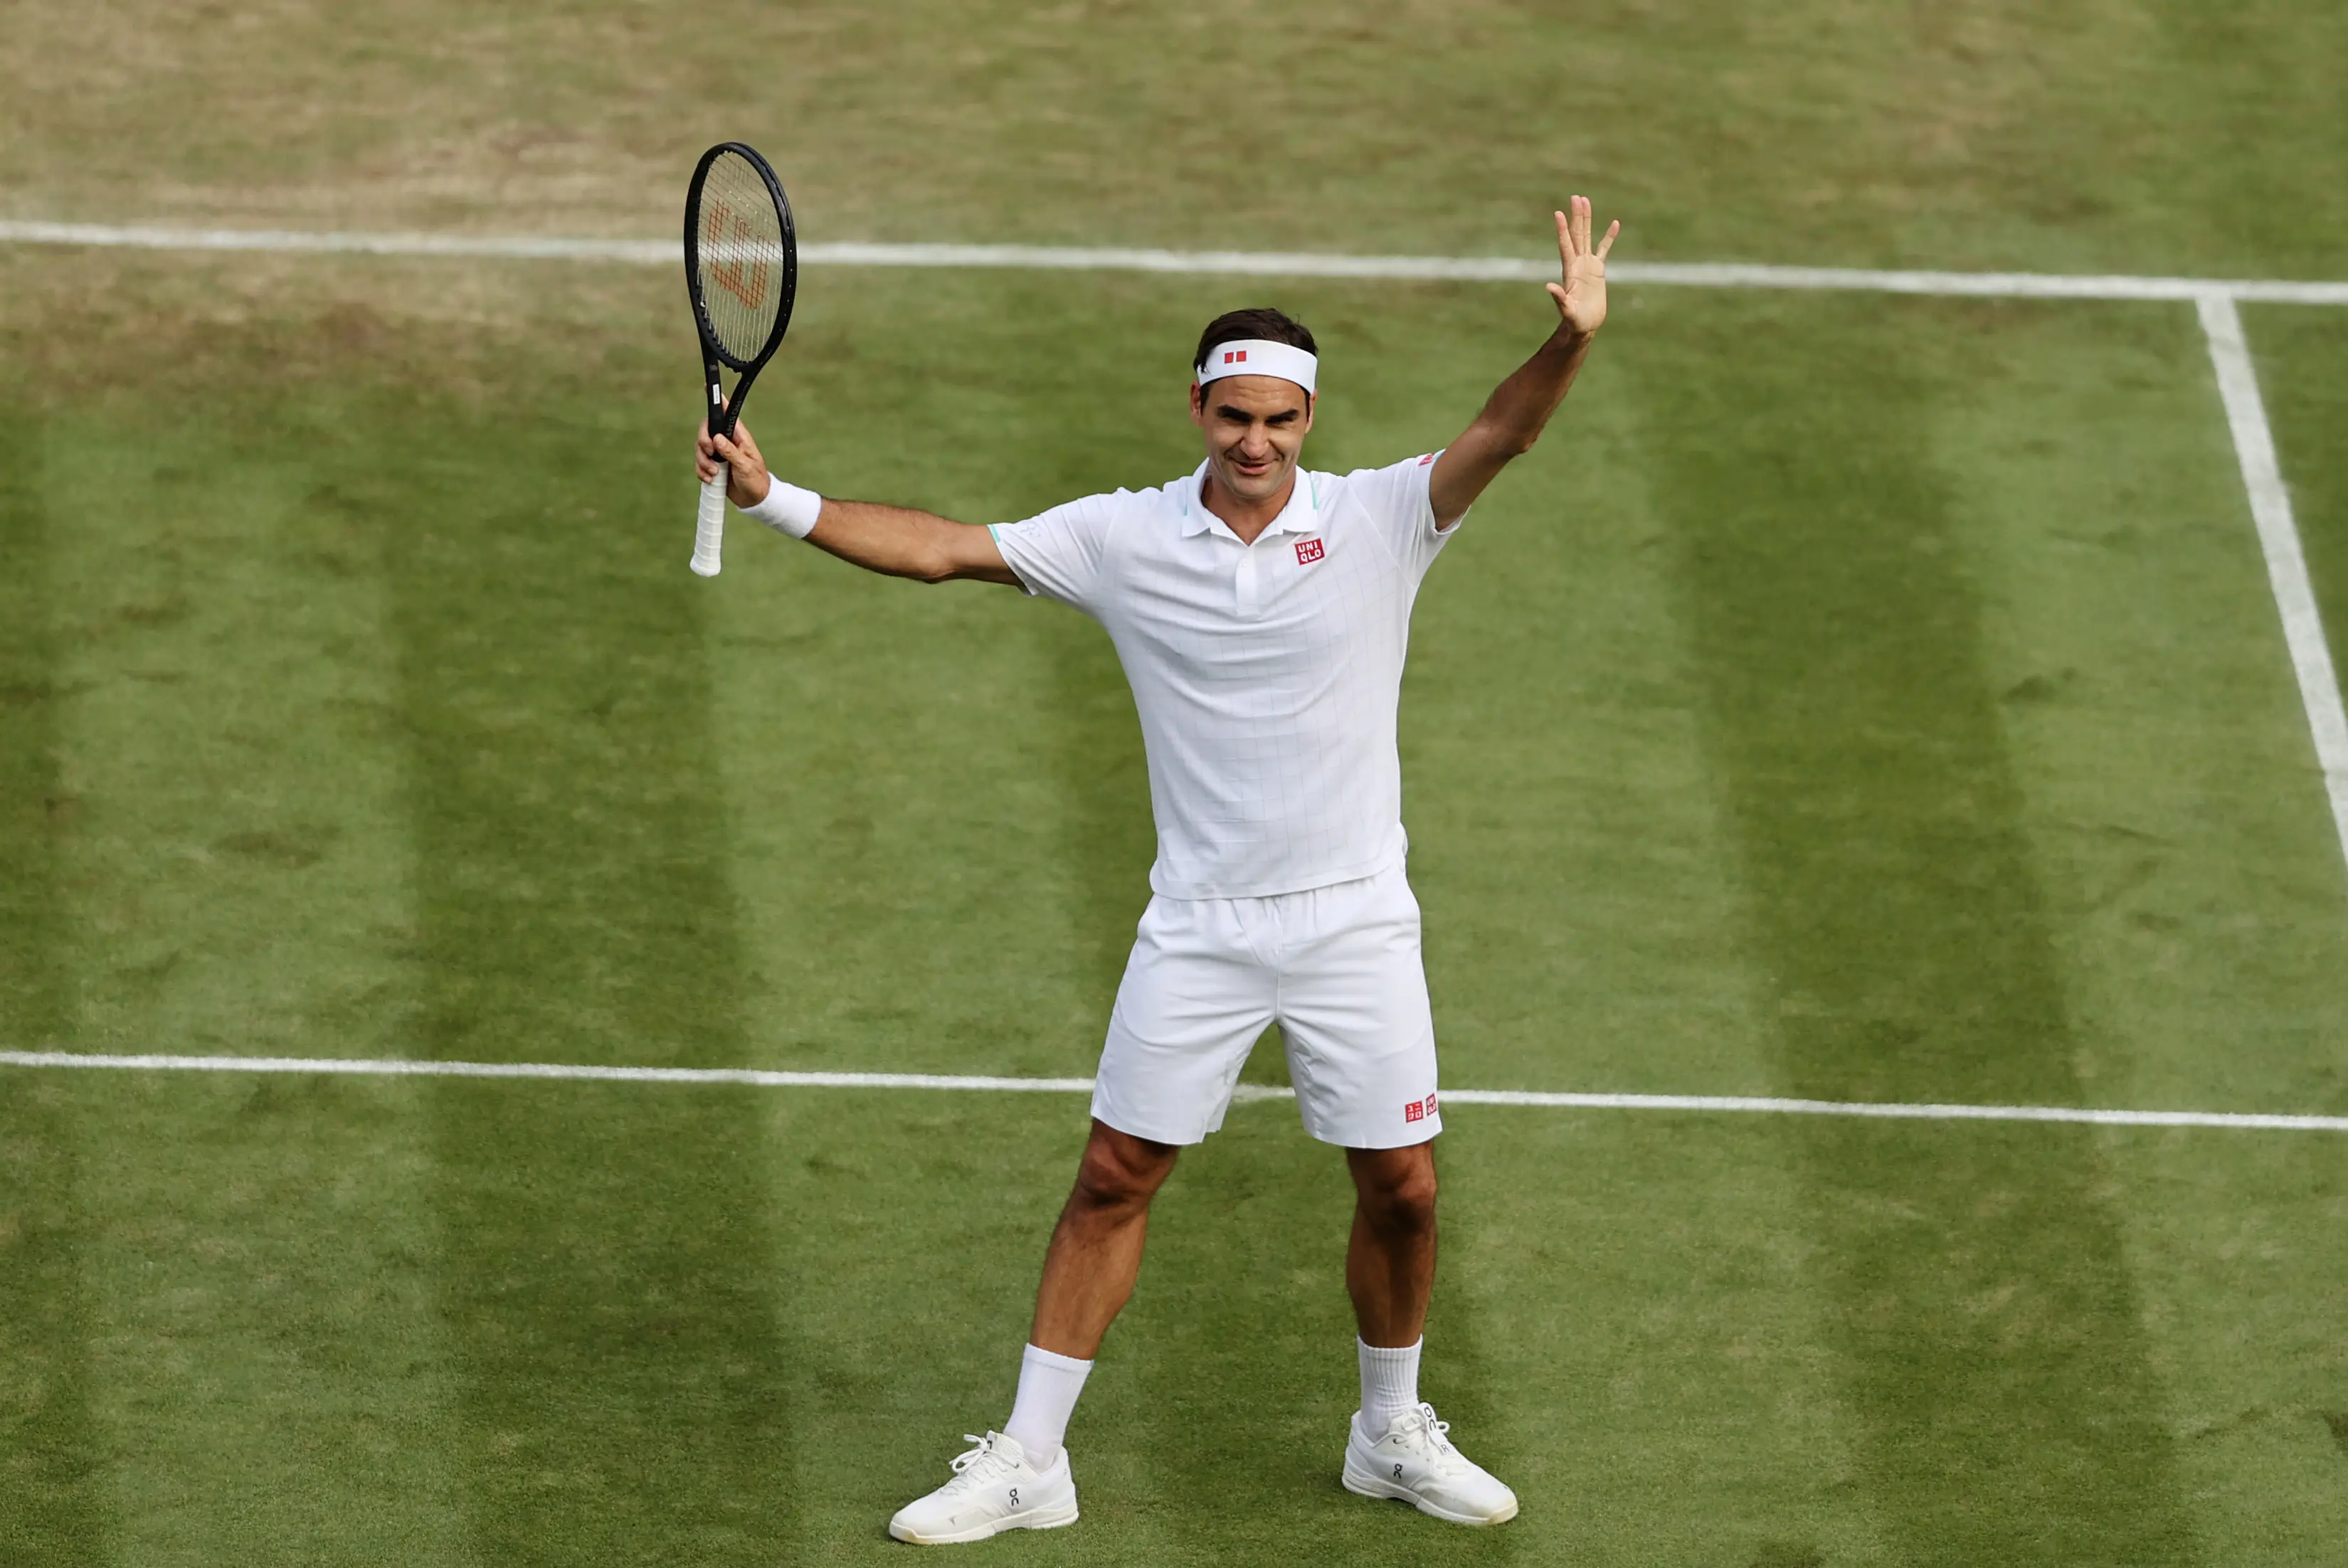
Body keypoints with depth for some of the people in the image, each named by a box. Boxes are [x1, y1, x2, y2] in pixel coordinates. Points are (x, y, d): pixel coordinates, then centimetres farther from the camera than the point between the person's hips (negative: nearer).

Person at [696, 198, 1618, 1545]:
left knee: (1403, 1188, 3)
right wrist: (775, 500, -9)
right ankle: (1030, 1460, 10)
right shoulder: (1125, 538, -2)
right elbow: (942, 549, -1)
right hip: (1200, 927, 1)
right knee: (1114, 1180, 2)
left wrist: (1572, 344, -42)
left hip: (1355, 919, -1)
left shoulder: (1381, 520, -6)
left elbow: (1502, 437, -22)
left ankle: (1394, 1436, 26)